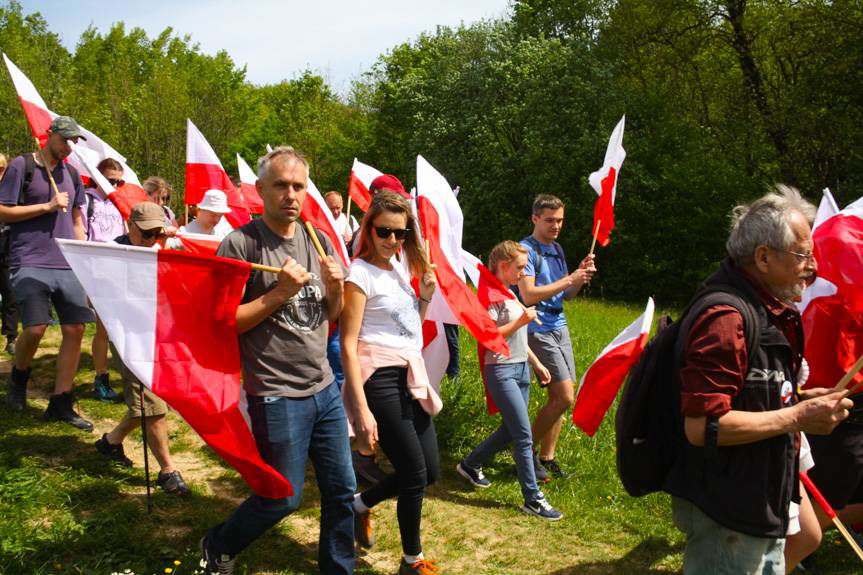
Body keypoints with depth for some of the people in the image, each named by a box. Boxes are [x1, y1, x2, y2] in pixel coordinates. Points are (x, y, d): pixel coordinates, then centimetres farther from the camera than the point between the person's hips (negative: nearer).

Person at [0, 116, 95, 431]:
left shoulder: (72, 174, 16)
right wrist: (47, 206, -10)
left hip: (67, 265, 5)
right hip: (30, 263, -5)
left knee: (75, 330, -2)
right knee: (34, 329, -15)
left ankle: (60, 404, 8)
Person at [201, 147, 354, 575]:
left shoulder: (318, 241, 7)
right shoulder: (240, 244, -11)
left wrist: (335, 289, -6)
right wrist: (279, 292, -21)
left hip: (325, 389, 6)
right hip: (277, 397, -6)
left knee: (341, 490, 11)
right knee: (283, 498, 5)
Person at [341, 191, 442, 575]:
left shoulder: (400, 269, 12)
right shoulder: (360, 273, -11)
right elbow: (348, 345, -16)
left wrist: (425, 297, 4)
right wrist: (361, 409, -20)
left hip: (411, 377, 8)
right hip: (381, 380, -8)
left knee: (429, 472, 11)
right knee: (416, 475, -2)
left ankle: (360, 504, 34)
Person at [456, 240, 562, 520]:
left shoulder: (511, 294, 15)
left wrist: (537, 363, 21)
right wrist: (521, 321, -20)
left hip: (521, 369, 9)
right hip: (501, 371, -9)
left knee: (510, 431, 15)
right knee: (524, 436, -8)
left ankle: (470, 465, 34)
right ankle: (533, 499, -1)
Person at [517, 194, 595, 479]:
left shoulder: (557, 249, 15)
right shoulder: (527, 249, -10)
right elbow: (528, 295, -20)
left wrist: (581, 276, -2)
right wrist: (569, 279, -19)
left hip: (560, 327, 8)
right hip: (538, 330, -8)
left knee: (559, 397, 8)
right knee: (565, 397, -12)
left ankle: (547, 458, 18)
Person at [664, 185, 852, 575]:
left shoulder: (768, 309, 7)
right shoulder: (726, 319, -26)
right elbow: (703, 426, -31)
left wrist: (798, 399, 2)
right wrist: (796, 418, -24)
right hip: (726, 514, -10)